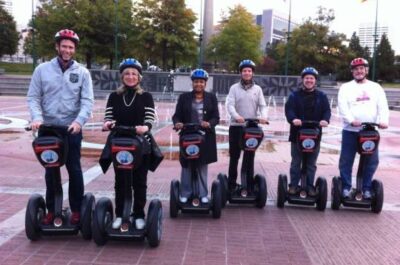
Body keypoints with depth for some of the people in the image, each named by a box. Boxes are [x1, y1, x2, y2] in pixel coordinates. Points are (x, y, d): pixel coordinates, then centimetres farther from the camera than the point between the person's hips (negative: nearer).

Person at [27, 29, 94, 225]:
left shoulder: (82, 72, 1)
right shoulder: (42, 70, 3)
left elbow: (87, 101, -5)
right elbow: (33, 97, 2)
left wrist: (79, 121, -21)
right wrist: (37, 117, -15)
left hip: (72, 129, -1)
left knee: (74, 170, 5)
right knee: (50, 170, 10)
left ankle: (76, 210, 16)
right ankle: (51, 210, 23)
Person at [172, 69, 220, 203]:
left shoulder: (211, 97, 6)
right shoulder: (184, 97, 6)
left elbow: (216, 117, -1)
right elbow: (177, 115, 0)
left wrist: (209, 123, -21)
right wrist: (177, 123, -22)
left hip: (205, 137, 0)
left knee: (202, 166, 8)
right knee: (186, 165, 3)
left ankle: (202, 194, 16)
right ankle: (185, 194, 12)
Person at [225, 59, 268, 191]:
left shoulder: (257, 89, 8)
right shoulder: (234, 88, 2)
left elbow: (262, 105, 1)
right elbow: (229, 105, -9)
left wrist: (263, 116, -20)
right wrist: (236, 116, -28)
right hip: (236, 126, -2)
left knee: (249, 156, 8)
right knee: (234, 156, 4)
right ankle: (231, 182, 13)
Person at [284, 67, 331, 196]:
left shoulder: (321, 96, 9)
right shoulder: (294, 95, 4)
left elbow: (327, 110, 1)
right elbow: (288, 109, -9)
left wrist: (325, 119, -21)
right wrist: (293, 119, -30)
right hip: (297, 133, -1)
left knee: (311, 163, 9)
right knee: (296, 162, 6)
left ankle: (309, 186, 18)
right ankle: (293, 185, 14)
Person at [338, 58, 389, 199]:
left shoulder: (376, 87, 12)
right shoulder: (346, 87, 5)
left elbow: (383, 106, 1)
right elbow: (343, 107, -9)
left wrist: (384, 120, -17)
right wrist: (351, 120, -25)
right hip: (350, 130, -2)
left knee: (372, 161, 5)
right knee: (346, 160, 2)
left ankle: (366, 188, 18)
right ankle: (346, 187, 15)